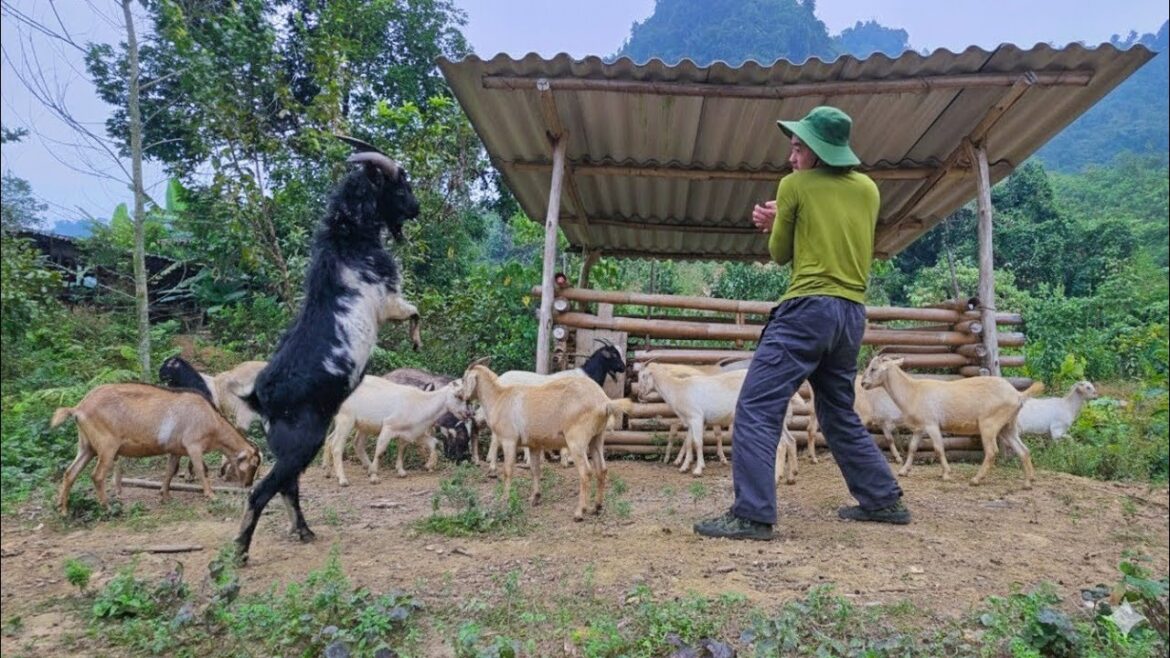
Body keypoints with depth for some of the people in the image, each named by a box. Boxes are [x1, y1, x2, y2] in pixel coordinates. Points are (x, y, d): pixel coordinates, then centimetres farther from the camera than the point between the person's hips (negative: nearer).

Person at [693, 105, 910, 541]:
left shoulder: (795, 185, 1)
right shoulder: (868, 189, 17)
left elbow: (780, 254, 8)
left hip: (810, 308, -7)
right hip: (852, 314, 7)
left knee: (757, 409, -8)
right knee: (840, 414, 22)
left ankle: (751, 515, -13)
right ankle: (884, 500, 27)